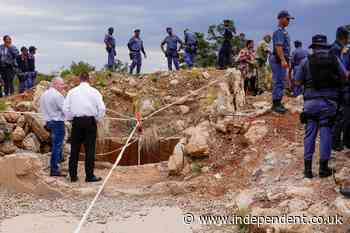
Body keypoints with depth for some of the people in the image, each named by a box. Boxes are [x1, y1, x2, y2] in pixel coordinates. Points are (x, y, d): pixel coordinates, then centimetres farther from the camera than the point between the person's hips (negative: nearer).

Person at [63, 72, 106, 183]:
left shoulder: (72, 91, 4)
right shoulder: (94, 92, 0)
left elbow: (66, 108, 2)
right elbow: (102, 108, -6)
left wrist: (70, 119, 15)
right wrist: (97, 119, 7)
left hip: (76, 121, 2)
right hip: (90, 121, -2)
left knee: (75, 149, 8)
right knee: (90, 149, 1)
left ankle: (73, 175, 11)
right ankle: (90, 176, 2)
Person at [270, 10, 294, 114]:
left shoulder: (284, 31, 20)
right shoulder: (279, 31, -13)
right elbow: (278, 47, -24)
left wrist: (286, 60, 25)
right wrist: (283, 60, -32)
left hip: (282, 60, 11)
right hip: (278, 60, -11)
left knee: (280, 82, 12)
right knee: (278, 82, -9)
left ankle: (278, 103, 18)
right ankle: (276, 104, -7)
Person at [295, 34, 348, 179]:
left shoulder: (306, 61, 0)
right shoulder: (334, 59, 2)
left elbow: (298, 81, 5)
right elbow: (344, 77, 9)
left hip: (311, 101, 0)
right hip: (329, 102, 0)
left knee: (310, 133, 7)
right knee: (326, 133, 5)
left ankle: (308, 168, 8)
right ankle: (323, 168, 7)